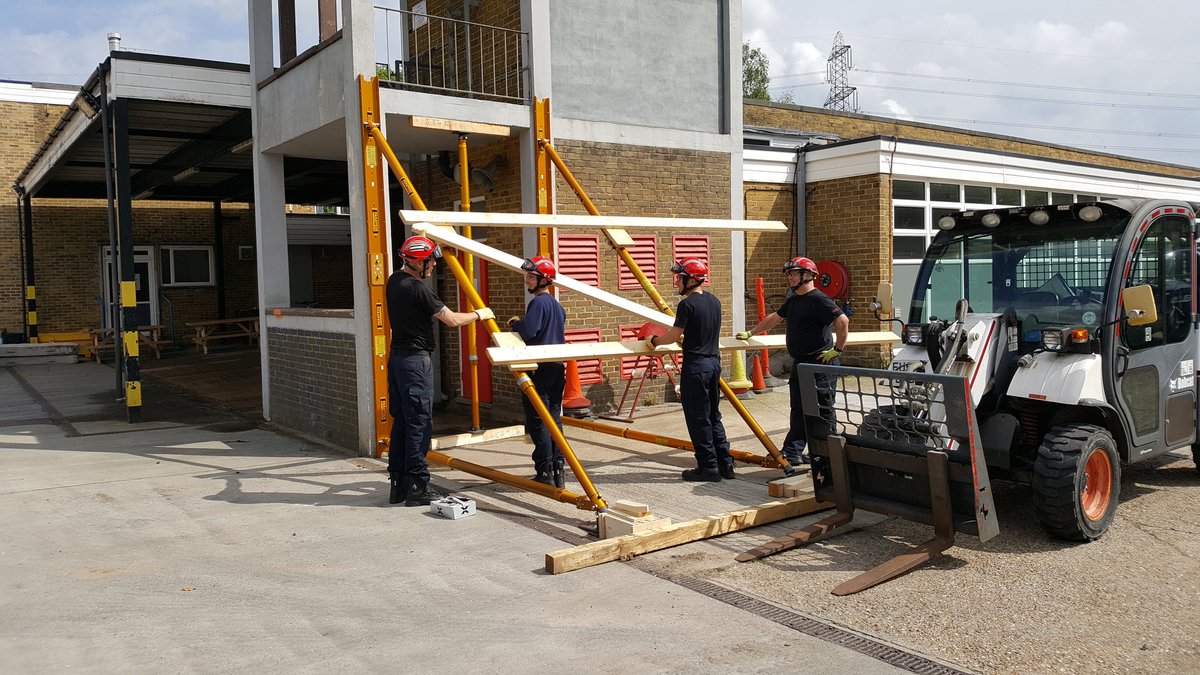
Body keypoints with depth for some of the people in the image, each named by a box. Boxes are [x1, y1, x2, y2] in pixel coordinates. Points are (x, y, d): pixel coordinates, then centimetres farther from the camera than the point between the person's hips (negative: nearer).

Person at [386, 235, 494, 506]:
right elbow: (452, 320, -11)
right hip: (416, 360, -9)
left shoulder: (393, 281, 9)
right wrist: (479, 314, 3)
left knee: (401, 421, 12)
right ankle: (417, 486, -1)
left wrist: (431, 246, 37)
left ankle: (398, 484, 16)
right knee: (419, 423, -4)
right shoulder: (417, 289, -17)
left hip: (396, 358, 9)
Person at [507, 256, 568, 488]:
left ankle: (545, 473, -2)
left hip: (540, 368, -9)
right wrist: (520, 324, 18)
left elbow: (529, 331, -24)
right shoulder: (557, 305, 16)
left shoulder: (538, 303, -12)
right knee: (555, 419, 11)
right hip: (558, 367, 9)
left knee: (538, 421, -3)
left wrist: (516, 324, -3)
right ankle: (558, 471, 12)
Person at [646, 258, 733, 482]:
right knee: (713, 416, 16)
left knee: (698, 419, 1)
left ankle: (708, 468, 6)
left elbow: (673, 336, -12)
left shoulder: (687, 304, -14)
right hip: (714, 362, 8)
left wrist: (653, 340, 6)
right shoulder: (714, 301, 10)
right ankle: (725, 464, 18)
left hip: (695, 365, -8)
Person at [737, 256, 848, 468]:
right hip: (800, 363, 10)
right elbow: (774, 318, 30)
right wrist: (750, 333, 34)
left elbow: (843, 321, -23)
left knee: (822, 411, -3)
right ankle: (793, 452, 17)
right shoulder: (793, 300, 16)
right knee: (798, 410, 12)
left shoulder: (818, 300, -14)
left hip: (820, 365, -10)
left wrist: (837, 349, -19)